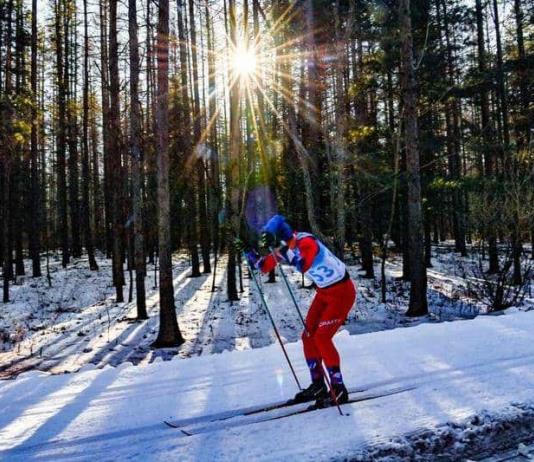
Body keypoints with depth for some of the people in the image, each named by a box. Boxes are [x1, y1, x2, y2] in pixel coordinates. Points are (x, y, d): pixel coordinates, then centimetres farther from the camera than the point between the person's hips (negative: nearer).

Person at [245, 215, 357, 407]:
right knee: (308, 337, 5)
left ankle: (339, 390, 0)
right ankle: (318, 385, 19)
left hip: (342, 291, -9)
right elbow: (264, 266, 6)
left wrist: (286, 248, -40)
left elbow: (303, 266, -45)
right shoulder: (284, 247, -4)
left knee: (322, 338, -13)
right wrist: (250, 253, -9)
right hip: (324, 292, 9)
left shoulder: (306, 241, -27)